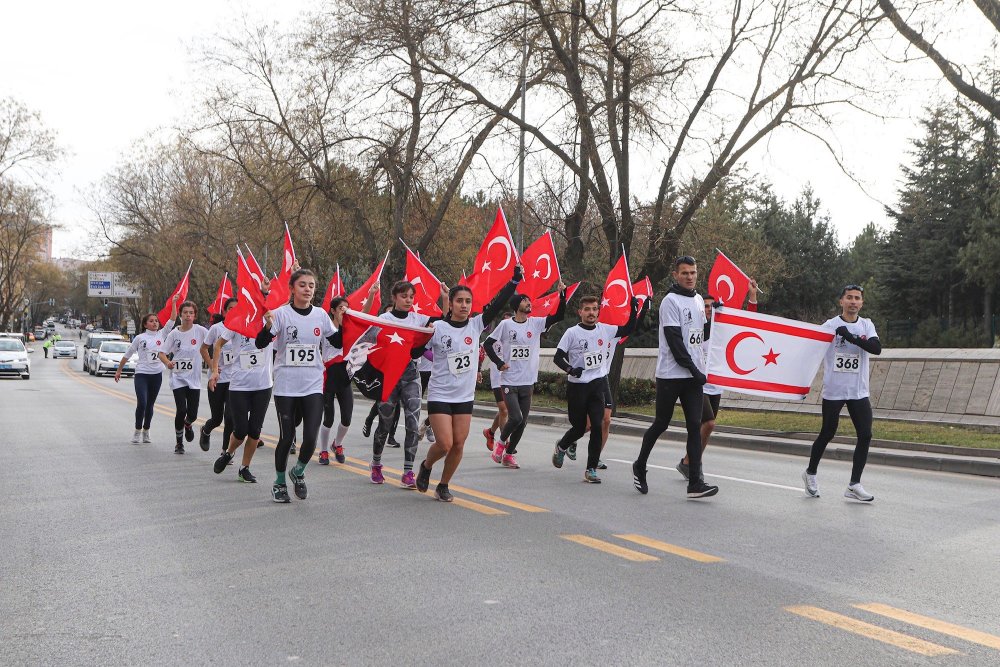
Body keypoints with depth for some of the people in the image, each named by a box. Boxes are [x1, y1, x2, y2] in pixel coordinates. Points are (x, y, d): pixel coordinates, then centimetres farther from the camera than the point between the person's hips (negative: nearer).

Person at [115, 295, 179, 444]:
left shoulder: (162, 334, 6)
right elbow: (127, 355, 9)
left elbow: (173, 319, -2)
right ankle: (137, 431, 4)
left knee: (150, 405, 11)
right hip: (141, 374, -3)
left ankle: (146, 431, 23)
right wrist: (119, 370, 13)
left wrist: (174, 302, -9)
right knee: (141, 403, -13)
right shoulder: (139, 338, 1)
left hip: (156, 374, 3)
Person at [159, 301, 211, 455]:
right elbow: (162, 353, 3)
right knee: (181, 410, -12)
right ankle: (179, 443, 9)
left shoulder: (200, 331, -4)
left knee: (192, 414, -2)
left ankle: (187, 425, 37)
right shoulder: (174, 334, 0)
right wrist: (167, 362, -19)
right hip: (178, 377, 0)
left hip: (194, 379, 0)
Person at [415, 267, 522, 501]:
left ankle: (443, 486, 21)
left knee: (458, 445, 4)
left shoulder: (475, 325, 1)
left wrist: (515, 280, -11)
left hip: (465, 396, 4)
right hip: (440, 395, -4)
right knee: (445, 444, -12)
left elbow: (498, 304, -6)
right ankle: (426, 466, 20)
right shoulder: (437, 328, -9)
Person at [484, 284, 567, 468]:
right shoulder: (506, 324, -4)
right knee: (515, 418, -16)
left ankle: (508, 454, 22)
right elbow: (488, 344, 1)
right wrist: (499, 363, -7)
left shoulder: (536, 323, 4)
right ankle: (501, 442, 13)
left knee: (522, 422, 6)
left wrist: (562, 294, -14)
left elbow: (559, 316, -4)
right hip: (509, 382, -4)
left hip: (528, 382, 4)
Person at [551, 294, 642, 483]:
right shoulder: (572, 332, -7)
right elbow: (558, 357, -6)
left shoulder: (604, 329, 4)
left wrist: (633, 310, 1)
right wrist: (570, 369, -23)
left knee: (598, 426, -8)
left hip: (597, 384, 3)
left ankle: (591, 469, 1)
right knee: (579, 427, 7)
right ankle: (561, 447, 40)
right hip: (576, 385, -3)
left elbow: (628, 330, 14)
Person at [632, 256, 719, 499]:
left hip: (694, 375, 6)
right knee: (661, 424, 4)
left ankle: (695, 483, -3)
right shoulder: (670, 301, -8)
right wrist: (694, 369, -17)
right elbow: (674, 341, -15)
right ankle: (639, 468, 25)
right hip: (671, 375, -6)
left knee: (695, 426, -2)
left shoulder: (699, 300, 16)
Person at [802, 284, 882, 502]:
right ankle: (810, 473, 28)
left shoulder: (866, 325, 4)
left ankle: (854, 485, 3)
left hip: (859, 392, 3)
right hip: (833, 391, -3)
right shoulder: (830, 325, -5)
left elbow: (877, 348, -12)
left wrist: (851, 337, -24)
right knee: (827, 434, 7)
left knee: (865, 435, -4)